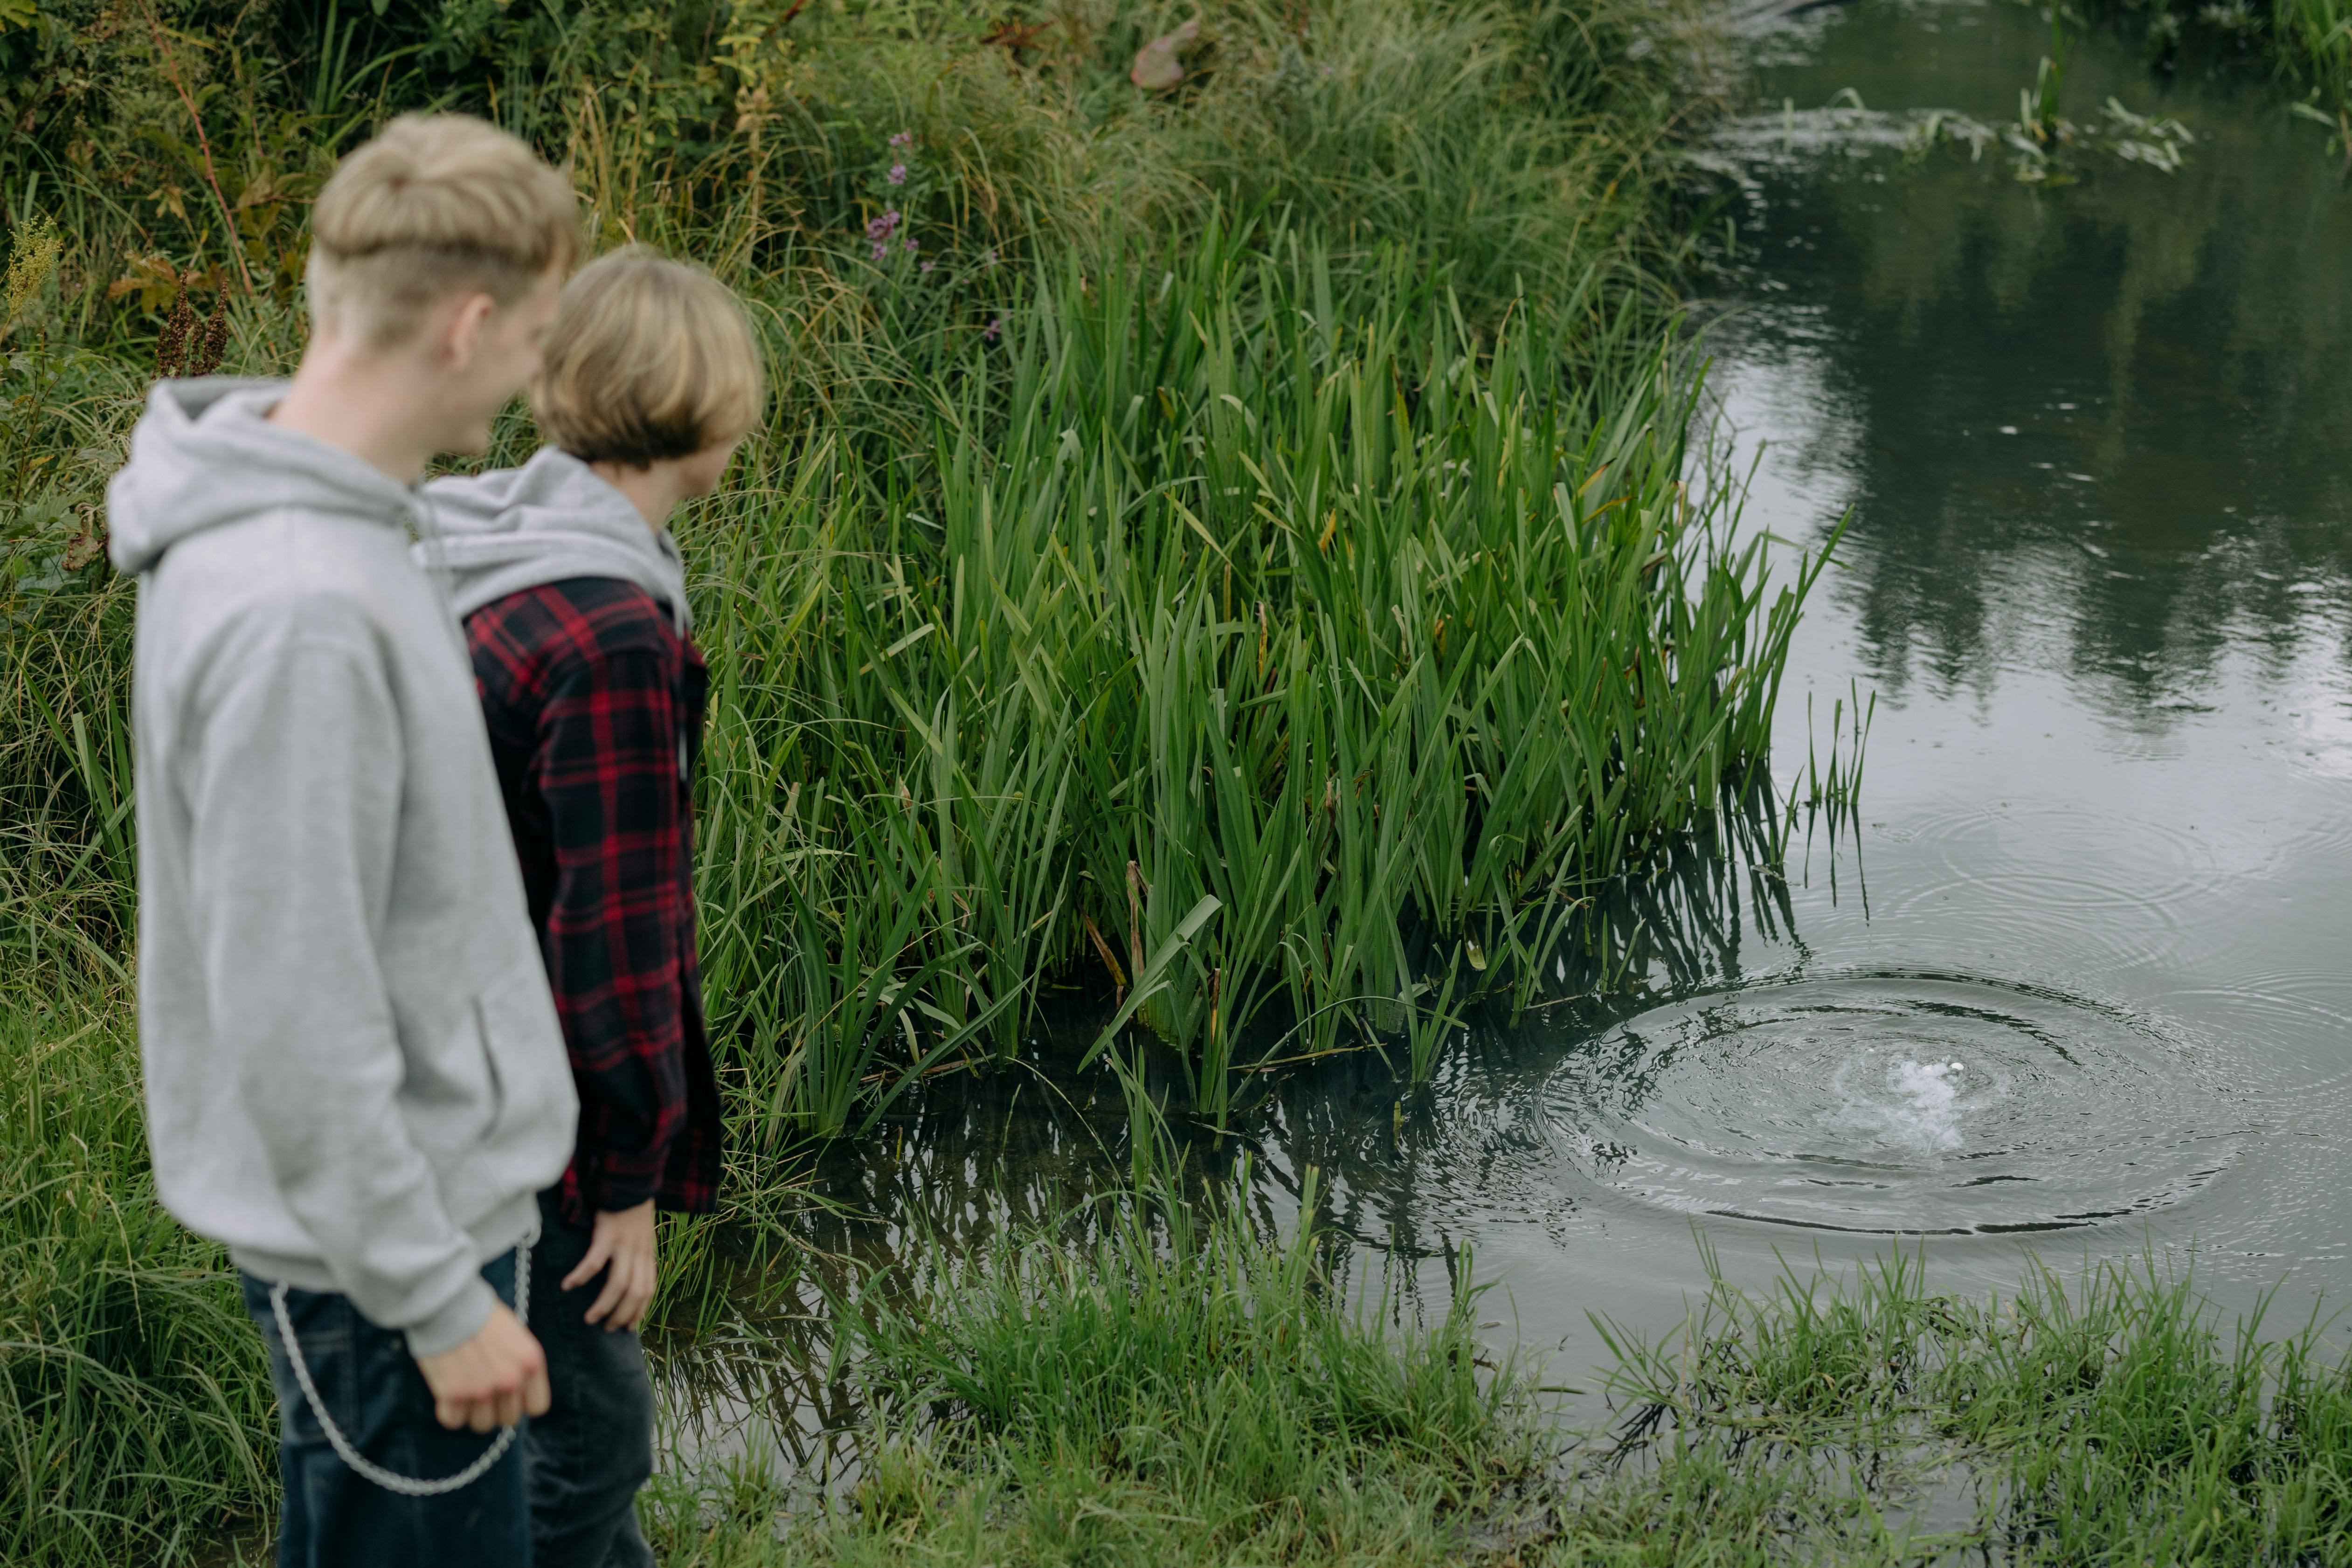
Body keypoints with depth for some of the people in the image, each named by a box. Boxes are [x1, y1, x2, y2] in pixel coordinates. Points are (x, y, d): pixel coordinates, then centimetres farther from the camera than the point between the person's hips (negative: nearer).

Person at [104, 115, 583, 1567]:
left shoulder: (323, 521, 2)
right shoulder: (298, 614, -30)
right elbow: (296, 1022, -27)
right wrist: (439, 1296, -20)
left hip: (428, 1176, 10)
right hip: (379, 1230, -10)